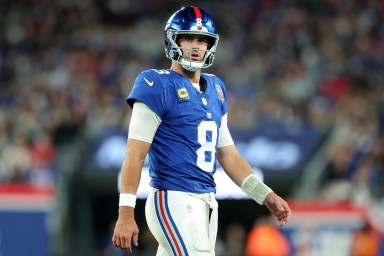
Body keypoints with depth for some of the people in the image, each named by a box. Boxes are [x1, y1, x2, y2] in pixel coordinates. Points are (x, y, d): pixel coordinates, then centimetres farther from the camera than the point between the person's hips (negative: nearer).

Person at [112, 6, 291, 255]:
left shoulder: (215, 89, 17)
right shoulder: (158, 86, -7)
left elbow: (228, 153, 22)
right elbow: (135, 154, -11)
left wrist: (266, 196, 14)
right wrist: (126, 213, -17)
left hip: (207, 204, 8)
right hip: (174, 200, -8)